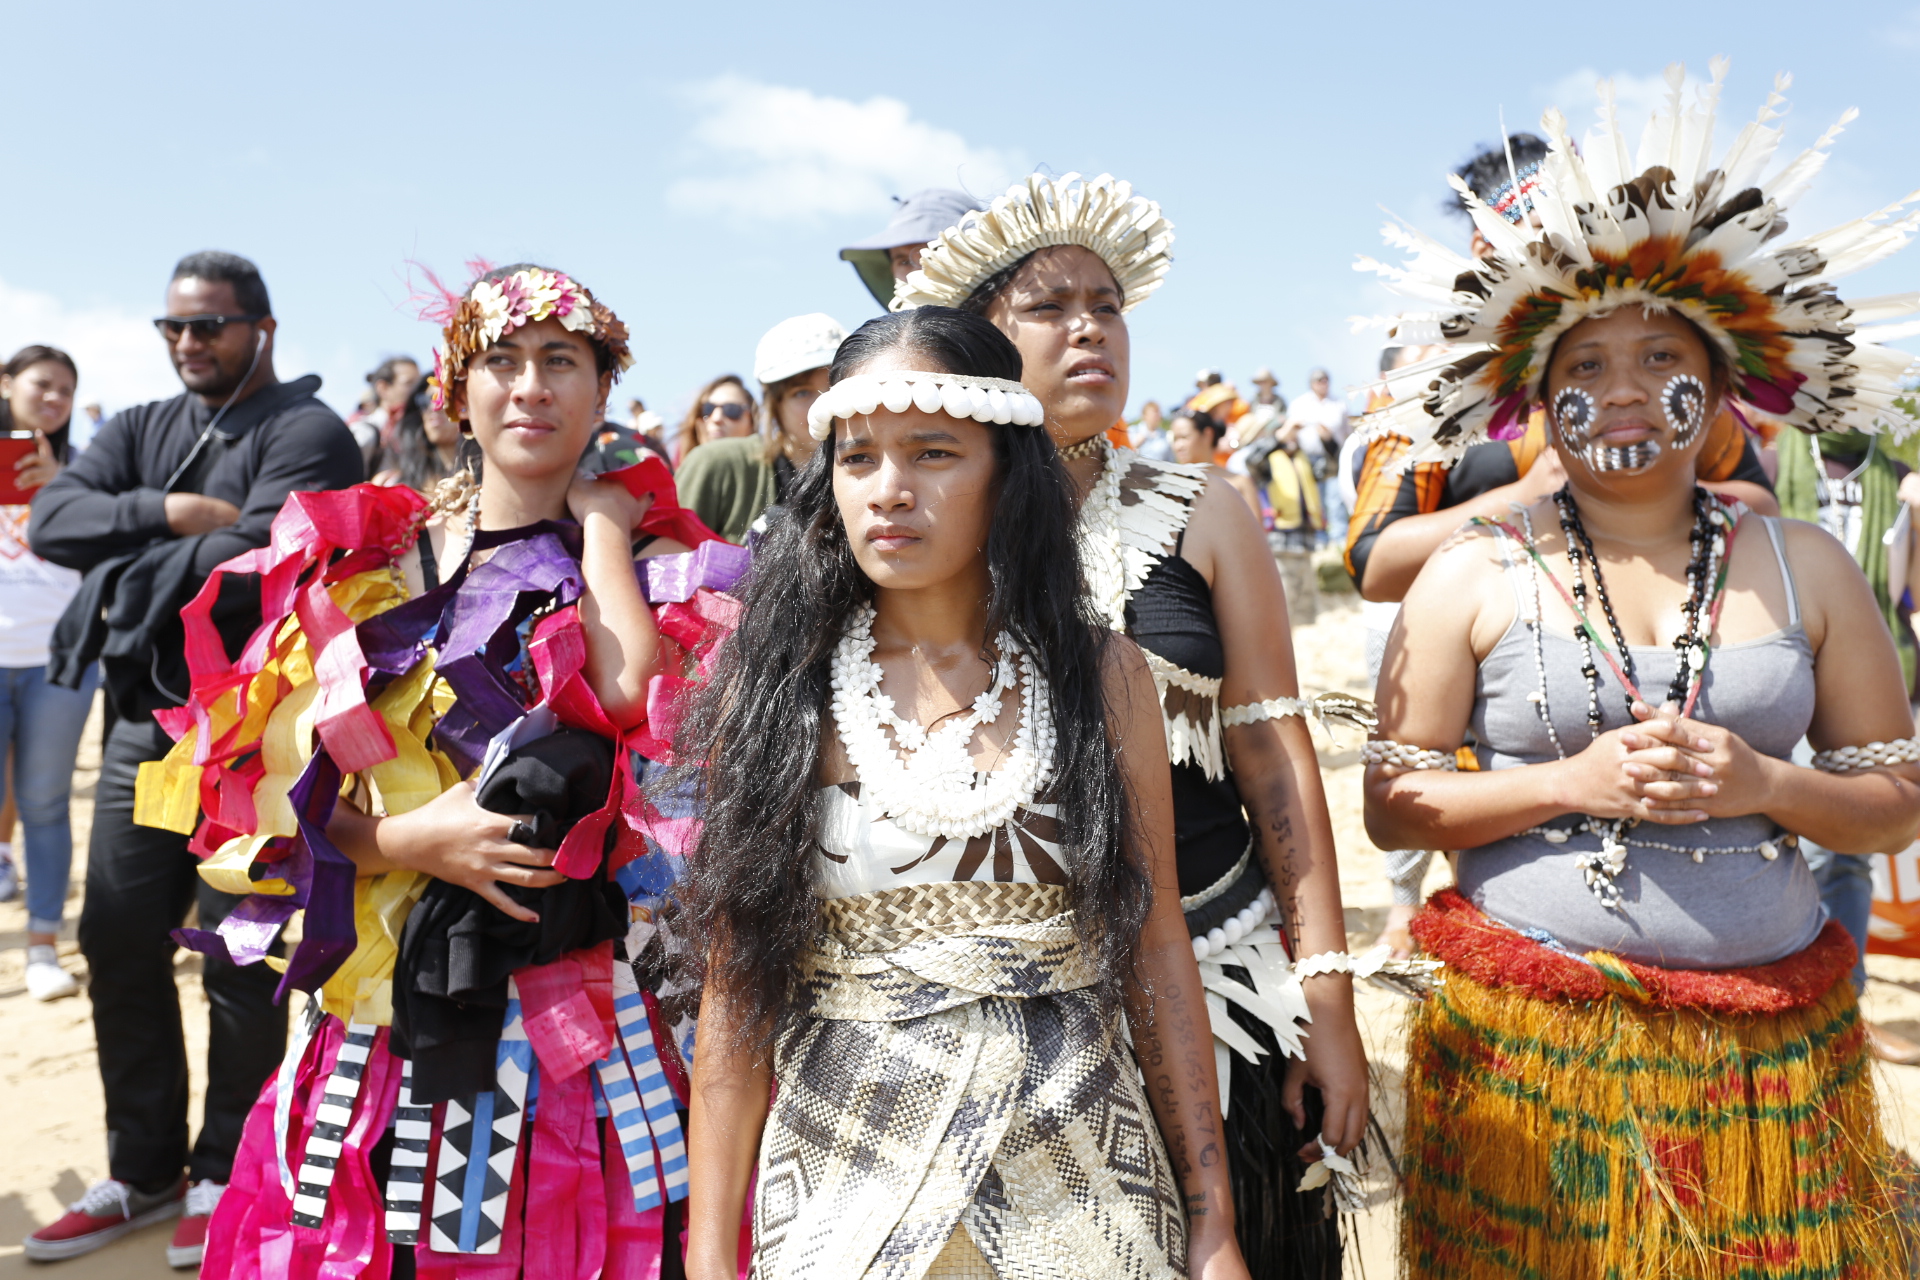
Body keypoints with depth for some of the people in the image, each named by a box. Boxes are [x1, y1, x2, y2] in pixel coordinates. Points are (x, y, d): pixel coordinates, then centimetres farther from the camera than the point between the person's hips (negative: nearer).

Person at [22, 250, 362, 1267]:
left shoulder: (305, 432, -7)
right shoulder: (142, 430, 14)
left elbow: (253, 562, -21)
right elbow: (53, 520, -3)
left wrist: (132, 566, -8)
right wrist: (174, 513, -16)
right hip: (146, 719, 7)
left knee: (237, 959, 3)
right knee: (118, 940, 11)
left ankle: (224, 1176, 21)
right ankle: (143, 1171, 28)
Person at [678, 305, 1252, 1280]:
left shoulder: (1100, 676, -4)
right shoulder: (774, 686, -5)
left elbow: (1155, 951, -1)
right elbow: (737, 987, -4)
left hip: (1076, 1176, 1)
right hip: (846, 1178, 0)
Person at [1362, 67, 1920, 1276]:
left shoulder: (1807, 567, 3)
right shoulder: (1472, 575, -4)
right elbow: (1391, 807, -4)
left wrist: (1761, 783, -13)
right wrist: (1570, 783, -17)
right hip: (1530, 1040, -2)